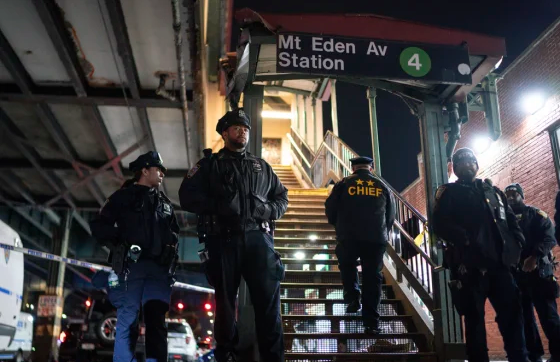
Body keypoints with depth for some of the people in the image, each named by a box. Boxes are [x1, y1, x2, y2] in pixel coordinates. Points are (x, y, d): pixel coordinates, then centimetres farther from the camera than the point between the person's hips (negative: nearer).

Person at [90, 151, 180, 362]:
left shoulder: (165, 203, 25)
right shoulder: (123, 196, 11)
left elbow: (174, 231, 31)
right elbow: (99, 227, 5)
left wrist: (171, 246, 11)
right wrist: (121, 242, -6)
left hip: (159, 268, 4)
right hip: (131, 265, -3)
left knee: (156, 319, -5)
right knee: (127, 320, -7)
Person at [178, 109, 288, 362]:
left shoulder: (261, 166, 20)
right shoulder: (210, 164, 11)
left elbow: (282, 197, 22)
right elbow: (187, 196, 0)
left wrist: (270, 210, 0)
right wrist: (217, 206, -13)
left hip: (258, 239, 2)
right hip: (224, 240, -2)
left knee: (269, 299, -3)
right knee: (225, 300, 5)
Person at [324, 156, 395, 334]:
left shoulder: (344, 184, 3)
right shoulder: (382, 187, 12)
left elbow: (330, 209, 4)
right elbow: (391, 216, 16)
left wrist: (339, 226, 22)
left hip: (349, 237, -1)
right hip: (376, 238, 2)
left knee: (347, 265, 26)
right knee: (373, 277, 7)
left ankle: (353, 298, 7)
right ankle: (372, 322, 7)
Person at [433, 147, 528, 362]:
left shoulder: (493, 191, 24)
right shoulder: (449, 193, 10)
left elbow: (511, 221, 22)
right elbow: (439, 224, -5)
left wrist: (518, 245, 2)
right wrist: (465, 241, -20)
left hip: (499, 263, 4)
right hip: (470, 266, -4)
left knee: (512, 315, 1)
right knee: (475, 319, 0)